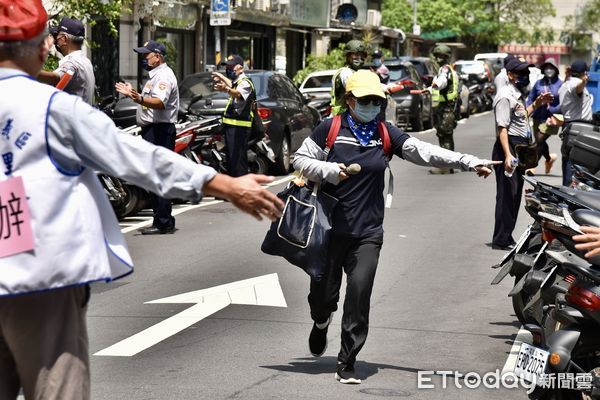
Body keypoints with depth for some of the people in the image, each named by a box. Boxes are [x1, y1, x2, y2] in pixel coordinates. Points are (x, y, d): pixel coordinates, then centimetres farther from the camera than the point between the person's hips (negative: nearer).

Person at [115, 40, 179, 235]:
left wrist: (139, 98, -44)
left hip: (159, 130, -11)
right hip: (151, 130, 11)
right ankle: (161, 221, 15)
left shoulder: (164, 75, -12)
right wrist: (132, 93, 35)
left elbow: (160, 102, -28)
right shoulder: (156, 75, 22)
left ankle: (163, 223, -14)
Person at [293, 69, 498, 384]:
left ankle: (347, 363, 2)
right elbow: (301, 159, 3)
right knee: (323, 293, 5)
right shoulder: (331, 128, -1)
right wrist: (329, 170, -16)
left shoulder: (385, 133, 6)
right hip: (330, 228, -1)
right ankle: (321, 323, 43)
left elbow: (424, 152, 1)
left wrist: (469, 162, -7)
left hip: (368, 232, 1)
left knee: (359, 294, -9)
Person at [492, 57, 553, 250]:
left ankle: (507, 238, 21)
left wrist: (536, 104, 20)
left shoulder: (519, 95, 16)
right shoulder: (505, 96, -15)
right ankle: (501, 240, -5)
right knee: (507, 195, -8)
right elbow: (502, 128, -22)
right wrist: (508, 155, -30)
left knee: (515, 195, 14)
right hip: (509, 146, -10)